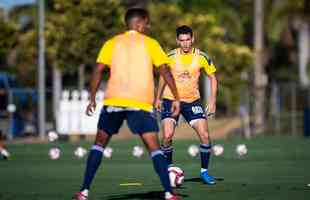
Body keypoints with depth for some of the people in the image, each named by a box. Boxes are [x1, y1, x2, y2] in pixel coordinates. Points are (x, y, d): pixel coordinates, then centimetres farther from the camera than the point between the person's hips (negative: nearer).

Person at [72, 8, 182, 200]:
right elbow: (165, 70, -2)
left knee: (100, 143, 16)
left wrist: (93, 99, 5)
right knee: (154, 147, -1)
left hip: (113, 101, 2)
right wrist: (176, 99, 1)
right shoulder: (150, 43, 7)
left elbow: (98, 70, 2)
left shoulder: (112, 43, 11)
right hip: (141, 104, -2)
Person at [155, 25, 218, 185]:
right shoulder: (171, 57, -7)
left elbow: (212, 77, 5)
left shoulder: (201, 57, -7)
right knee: (167, 136, -17)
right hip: (170, 100, -1)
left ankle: (204, 171, 7)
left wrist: (212, 101, -2)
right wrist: (158, 99, 10)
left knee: (205, 135, -10)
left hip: (192, 100, 1)